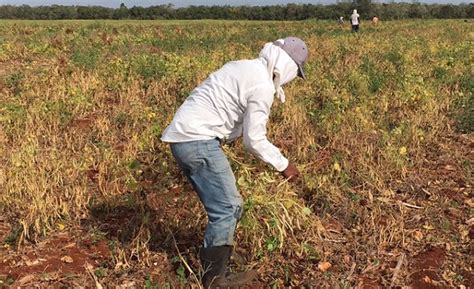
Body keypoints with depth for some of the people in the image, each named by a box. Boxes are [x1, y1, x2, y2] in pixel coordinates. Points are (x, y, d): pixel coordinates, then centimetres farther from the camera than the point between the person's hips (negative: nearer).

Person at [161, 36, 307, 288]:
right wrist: (283, 164, 3)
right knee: (226, 208, -7)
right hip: (198, 140, -10)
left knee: (227, 206, 15)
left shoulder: (244, 67, 17)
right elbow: (254, 140, -10)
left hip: (183, 137, 10)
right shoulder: (263, 87, -12)